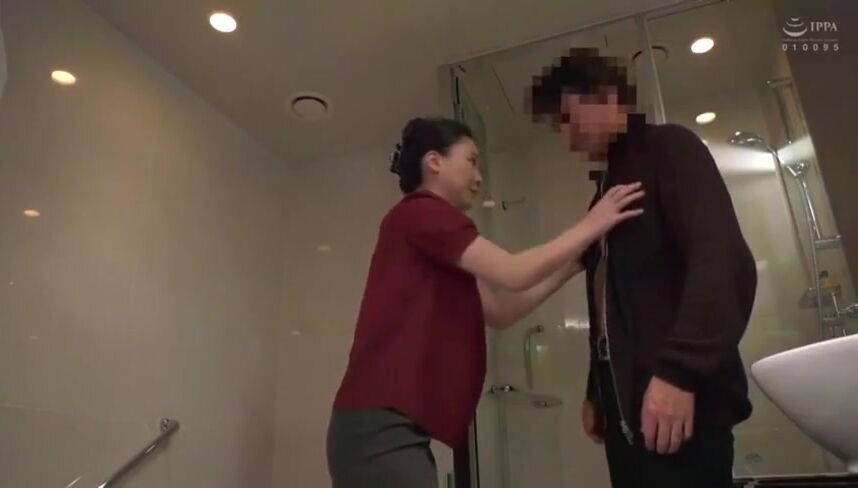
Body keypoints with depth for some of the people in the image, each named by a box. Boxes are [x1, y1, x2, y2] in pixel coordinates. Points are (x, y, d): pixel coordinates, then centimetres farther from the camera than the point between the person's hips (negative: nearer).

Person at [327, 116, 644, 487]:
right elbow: (513, 275, -14)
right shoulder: (419, 212, -8)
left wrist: (571, 265, 12)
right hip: (381, 426, -10)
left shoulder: (434, 229, 21)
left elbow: (501, 311, 17)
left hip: (393, 427, 10)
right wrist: (591, 226, -3)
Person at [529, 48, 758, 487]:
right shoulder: (609, 183, 22)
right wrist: (597, 392, 16)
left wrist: (679, 369, -22)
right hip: (625, 401, 7)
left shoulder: (667, 148, 0)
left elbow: (724, 261, -15)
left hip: (678, 395, -7)